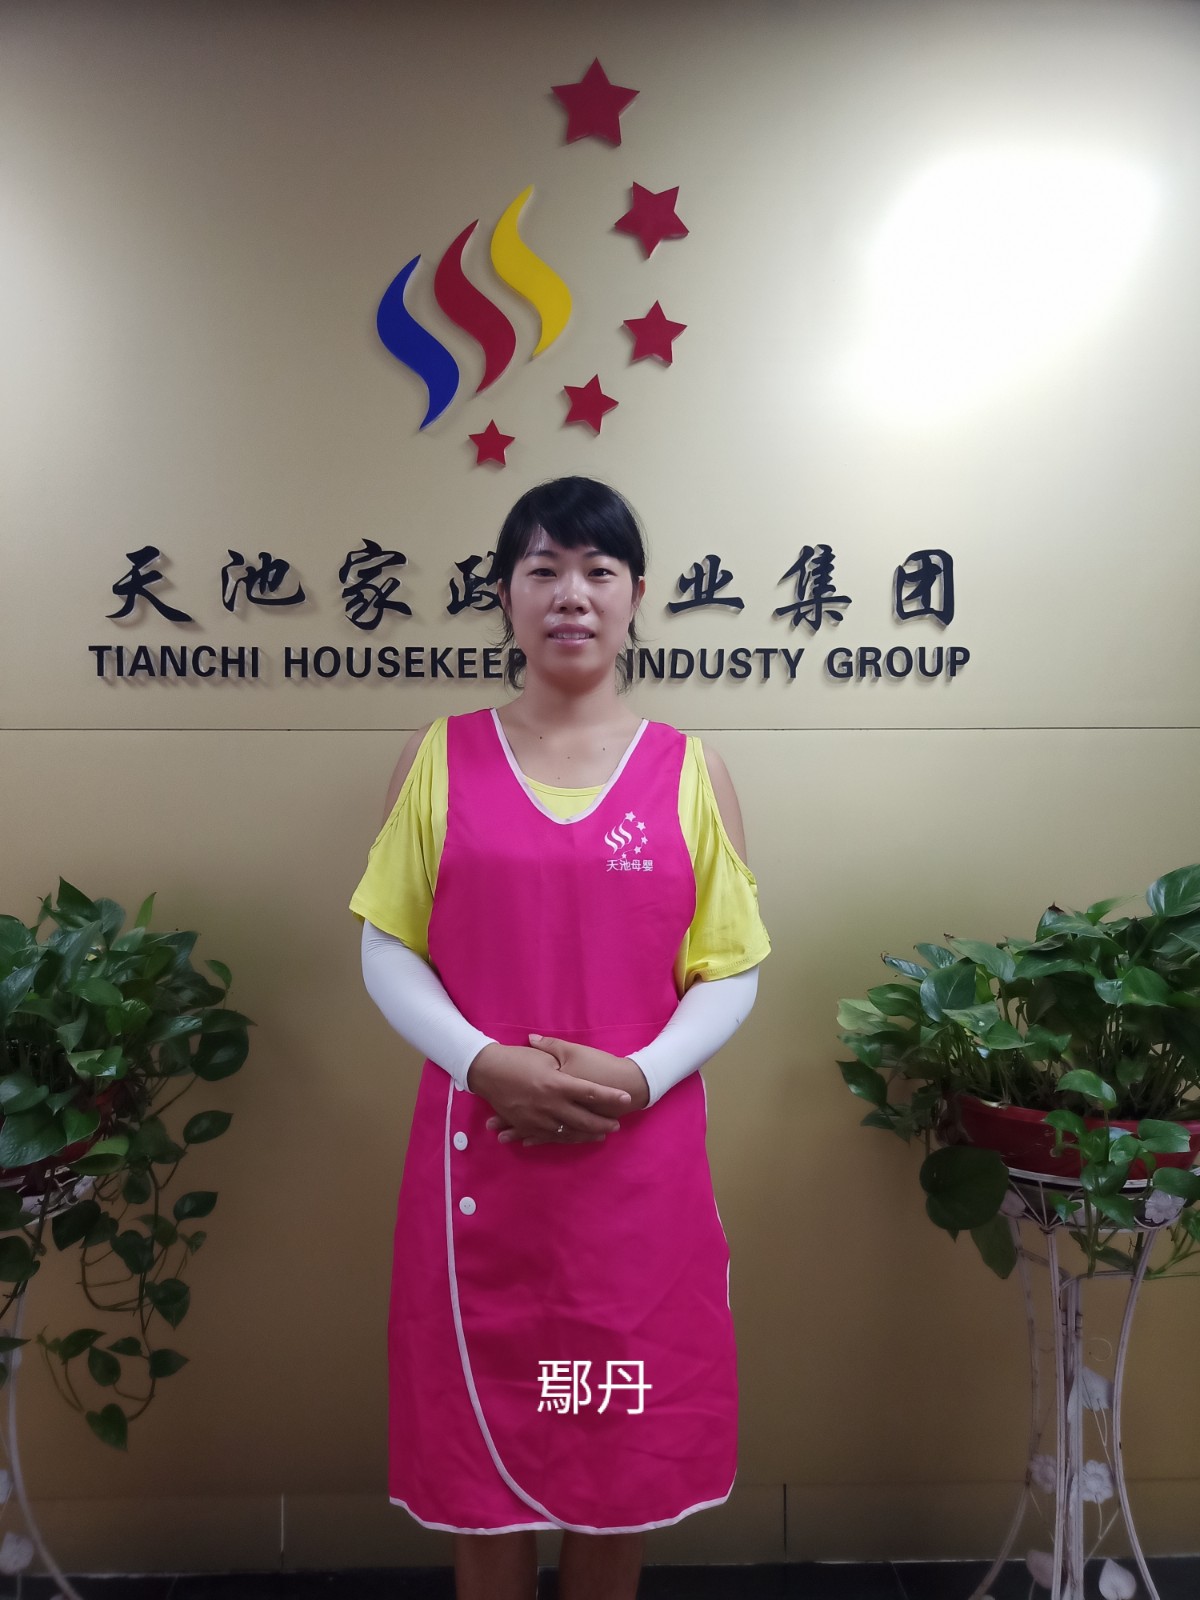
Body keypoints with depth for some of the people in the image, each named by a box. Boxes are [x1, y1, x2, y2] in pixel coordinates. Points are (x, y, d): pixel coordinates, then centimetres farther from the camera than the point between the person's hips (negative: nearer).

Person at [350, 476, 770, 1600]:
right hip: (477, 1154, 0)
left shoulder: (689, 770, 3)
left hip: (638, 1161, 0)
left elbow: (731, 971, 2)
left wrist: (639, 1075, -14)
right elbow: (387, 952, 1)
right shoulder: (440, 757, 3)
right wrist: (485, 1063, -14)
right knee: (480, 1436, 13)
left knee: (620, 1442, 14)